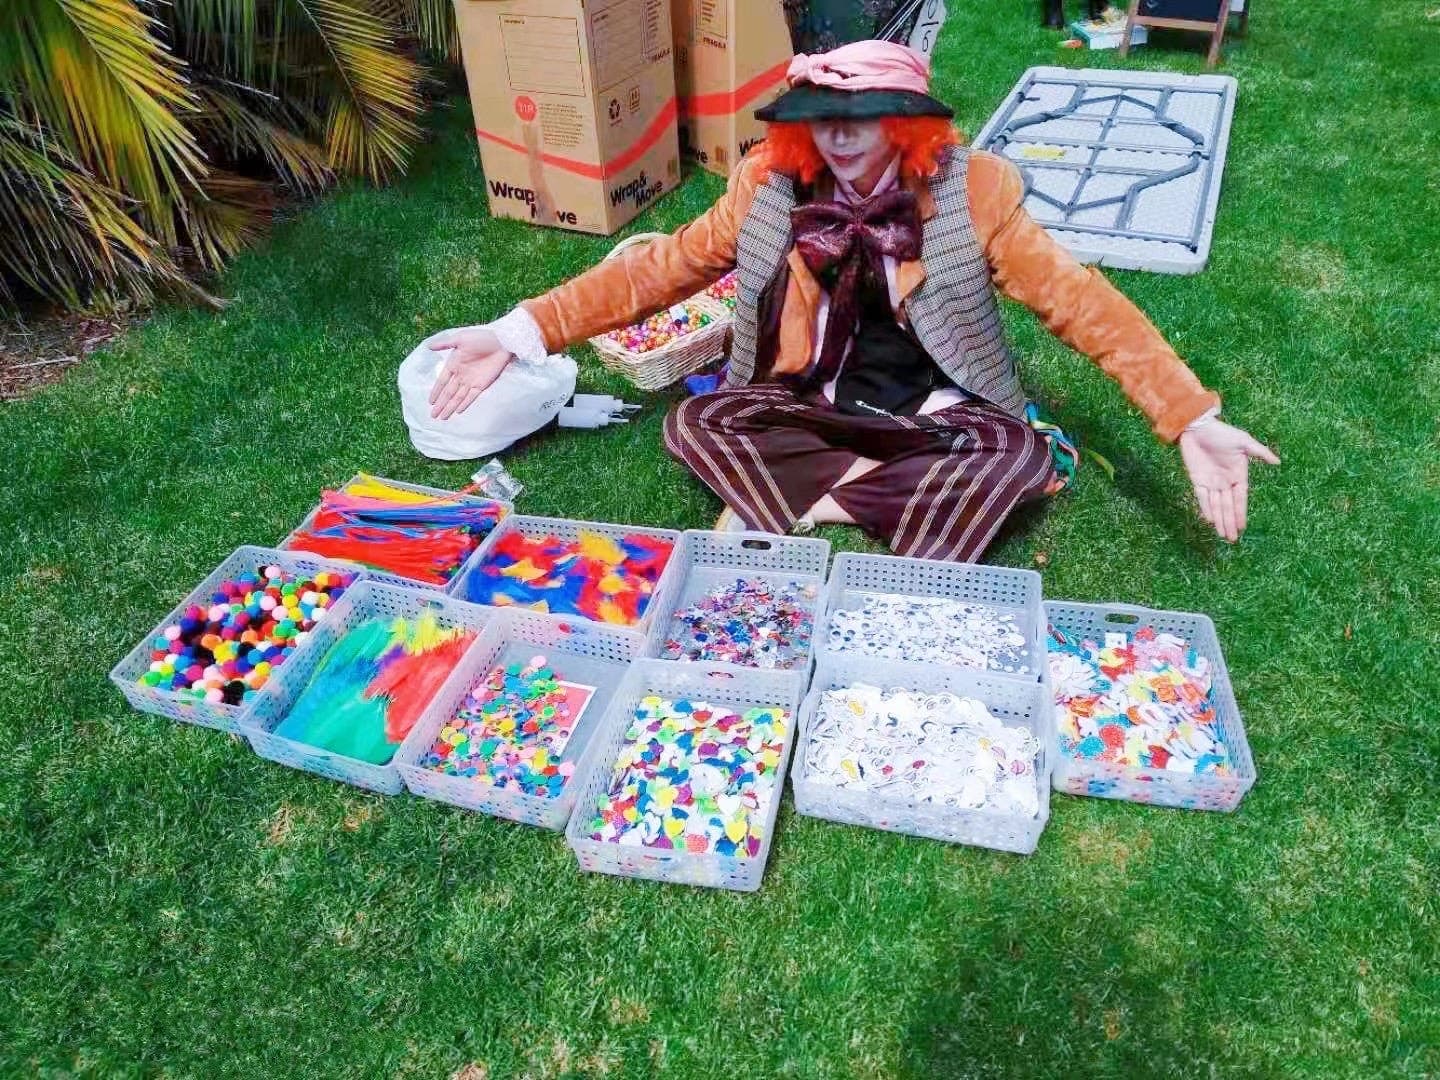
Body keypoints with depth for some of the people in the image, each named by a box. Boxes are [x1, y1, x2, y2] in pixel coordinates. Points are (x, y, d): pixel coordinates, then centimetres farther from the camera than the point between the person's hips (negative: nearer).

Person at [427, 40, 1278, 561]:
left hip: (931, 418, -1)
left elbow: (1079, 300, -16)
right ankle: (871, 492, -21)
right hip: (816, 410, 2)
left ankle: (805, 501, -24)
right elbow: (659, 268, -7)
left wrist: (1194, 419, -25)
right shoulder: (774, 187, -9)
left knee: (1019, 452, -31)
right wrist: (520, 332, -14)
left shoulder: (970, 192, -14)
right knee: (695, 422, -22)